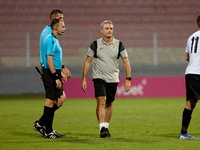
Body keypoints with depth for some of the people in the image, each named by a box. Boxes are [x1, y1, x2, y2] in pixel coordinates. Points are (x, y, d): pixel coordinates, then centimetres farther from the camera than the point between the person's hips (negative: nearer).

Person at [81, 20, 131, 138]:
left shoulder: (119, 45, 0)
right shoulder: (95, 45, -2)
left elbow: (126, 62, 3)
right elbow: (87, 62, 3)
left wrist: (128, 79, -3)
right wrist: (84, 79, -1)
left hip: (113, 79, 2)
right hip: (99, 78, -2)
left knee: (109, 104, 10)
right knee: (101, 101, -18)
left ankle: (106, 127, 25)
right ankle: (102, 128, -22)